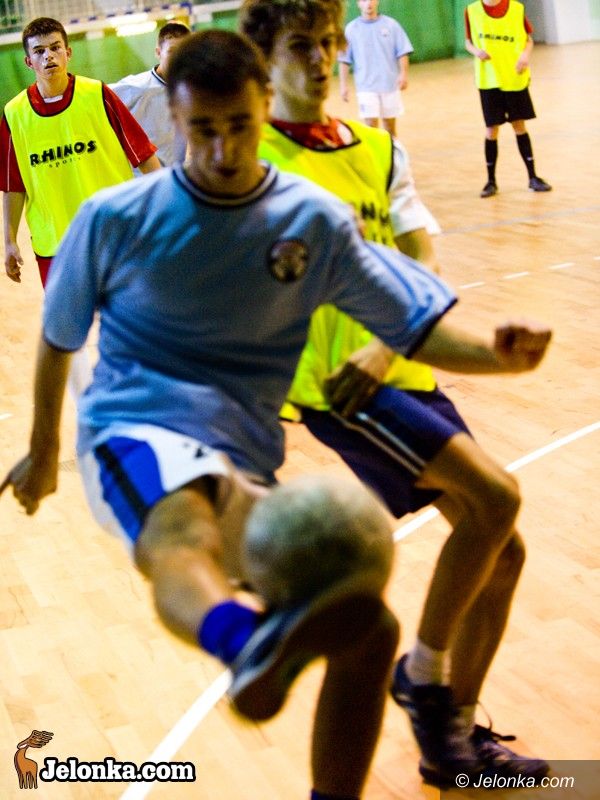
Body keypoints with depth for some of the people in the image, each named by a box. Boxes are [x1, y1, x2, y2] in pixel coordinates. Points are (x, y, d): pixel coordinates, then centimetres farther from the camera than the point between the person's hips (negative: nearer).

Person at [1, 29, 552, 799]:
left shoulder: (317, 222, 4)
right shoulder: (116, 218, 0)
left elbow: (418, 325, 4)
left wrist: (493, 353, -17)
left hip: (245, 467, 4)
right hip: (136, 434, -4)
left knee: (368, 631, -11)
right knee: (183, 539, -42)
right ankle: (252, 644, -76)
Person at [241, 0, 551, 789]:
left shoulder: (374, 148, 10)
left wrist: (384, 348, -14)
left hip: (396, 371, 7)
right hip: (329, 381, -7)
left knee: (502, 551, 8)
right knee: (493, 495, -21)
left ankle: (454, 737, 23)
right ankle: (423, 672, 1)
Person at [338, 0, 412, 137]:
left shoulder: (391, 24, 2)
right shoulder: (351, 28, 2)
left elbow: (403, 52, -1)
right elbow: (344, 59, 3)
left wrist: (403, 73, -14)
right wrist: (343, 85, -2)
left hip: (390, 84, 1)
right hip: (366, 87, -1)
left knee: (390, 124, 11)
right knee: (371, 124, -9)